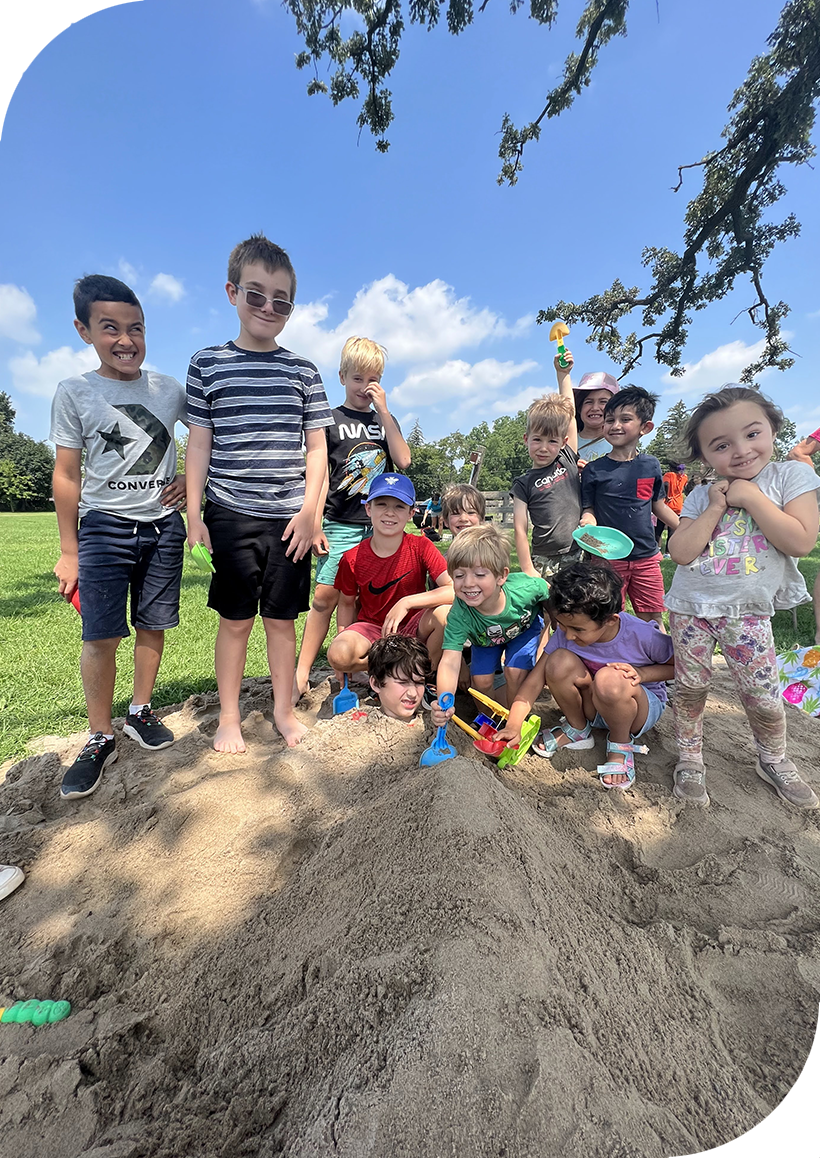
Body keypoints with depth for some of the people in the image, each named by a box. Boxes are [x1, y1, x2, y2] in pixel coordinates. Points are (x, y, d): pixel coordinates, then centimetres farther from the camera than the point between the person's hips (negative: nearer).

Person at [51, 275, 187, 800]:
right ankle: (100, 739, 14)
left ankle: (140, 713, 27)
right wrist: (69, 552, 0)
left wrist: (191, 480, 2)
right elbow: (67, 475, 1)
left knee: (154, 625, 8)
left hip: (163, 525, 2)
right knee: (101, 635, -3)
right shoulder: (75, 392, 2)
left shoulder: (170, 389, 6)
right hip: (104, 526, -1)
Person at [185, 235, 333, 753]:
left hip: (289, 516, 1)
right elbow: (199, 444, 6)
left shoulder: (302, 371, 9)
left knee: (282, 617, 8)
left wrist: (309, 509, -4)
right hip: (230, 515, 0)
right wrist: (194, 514, 0)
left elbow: (317, 446, 6)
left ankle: (284, 710, 26)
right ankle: (229, 717, 24)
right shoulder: (208, 364, 8)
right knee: (235, 618, 6)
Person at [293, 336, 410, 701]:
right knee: (324, 595, -8)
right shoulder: (330, 420, 9)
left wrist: (383, 411, -2)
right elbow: (321, 476, 3)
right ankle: (301, 673, 2)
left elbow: (403, 461, 1)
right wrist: (315, 525, -5)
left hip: (380, 525, 3)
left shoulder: (385, 420, 18)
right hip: (341, 525, -3)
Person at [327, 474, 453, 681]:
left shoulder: (420, 547, -13)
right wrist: (344, 640, -3)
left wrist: (407, 602, -32)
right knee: (338, 655, -30)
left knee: (445, 613, -33)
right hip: (372, 629, 1)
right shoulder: (352, 559, -9)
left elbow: (455, 589, -25)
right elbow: (347, 604, 6)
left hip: (414, 627, 0)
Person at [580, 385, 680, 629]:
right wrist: (588, 520, -23)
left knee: (654, 621, 10)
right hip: (608, 557, -2)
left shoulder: (650, 465, 6)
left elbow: (658, 505, 17)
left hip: (646, 556, 3)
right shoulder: (594, 470, -3)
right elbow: (588, 508, 0)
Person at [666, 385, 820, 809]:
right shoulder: (701, 496, 1)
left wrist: (751, 496, -16)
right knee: (690, 687, 10)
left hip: (746, 611, -1)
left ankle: (774, 762, 37)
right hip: (690, 607, 1)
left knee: (763, 696, 8)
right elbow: (680, 552, -11)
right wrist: (716, 507, -14)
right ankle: (689, 759, 30)